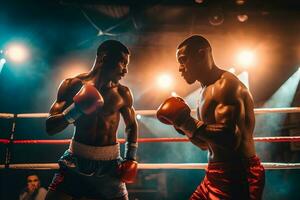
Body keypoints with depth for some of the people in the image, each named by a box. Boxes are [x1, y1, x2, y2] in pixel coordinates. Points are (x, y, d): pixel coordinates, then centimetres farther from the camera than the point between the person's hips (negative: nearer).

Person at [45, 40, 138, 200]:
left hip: (110, 164, 1)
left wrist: (131, 158, 6)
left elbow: (131, 125, 15)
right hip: (76, 160, -1)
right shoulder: (73, 85, -4)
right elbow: (50, 127, -6)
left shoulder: (122, 93, 0)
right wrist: (76, 109, -21)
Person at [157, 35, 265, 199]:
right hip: (216, 174, 9)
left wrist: (189, 122, -19)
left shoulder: (226, 84, -15)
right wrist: (182, 124, 6)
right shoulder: (207, 91, 14)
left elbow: (231, 139, -28)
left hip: (238, 177, -9)